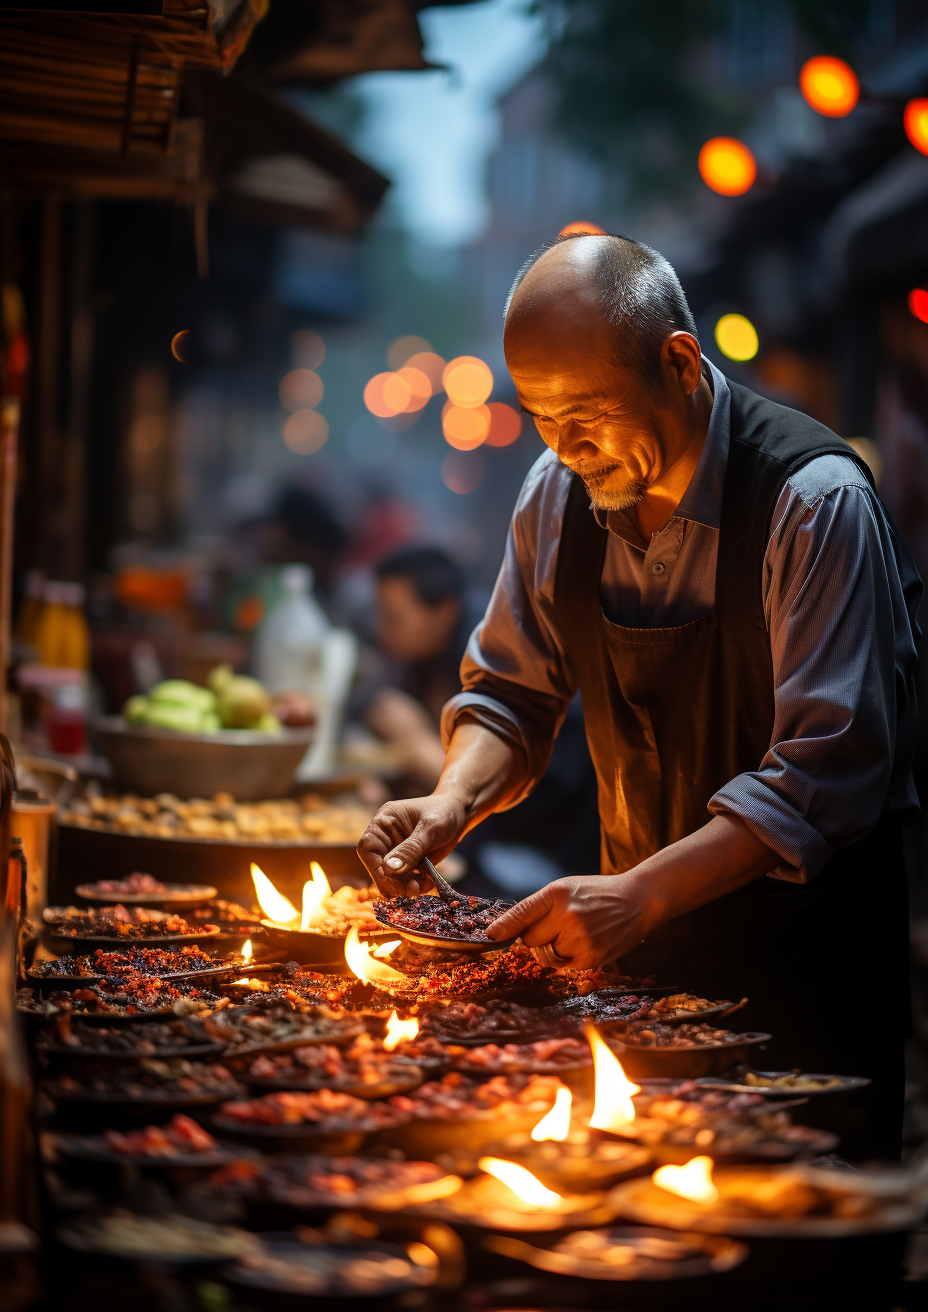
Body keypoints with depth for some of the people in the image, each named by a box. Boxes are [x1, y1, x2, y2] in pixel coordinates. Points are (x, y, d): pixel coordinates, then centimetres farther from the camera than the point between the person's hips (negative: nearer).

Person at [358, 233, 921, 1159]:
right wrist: (455, 800, -12)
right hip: (642, 935, 5)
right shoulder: (558, 492, -2)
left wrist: (642, 895, -34)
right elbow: (510, 690, 9)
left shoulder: (816, 501, -21)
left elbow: (826, 771, -25)